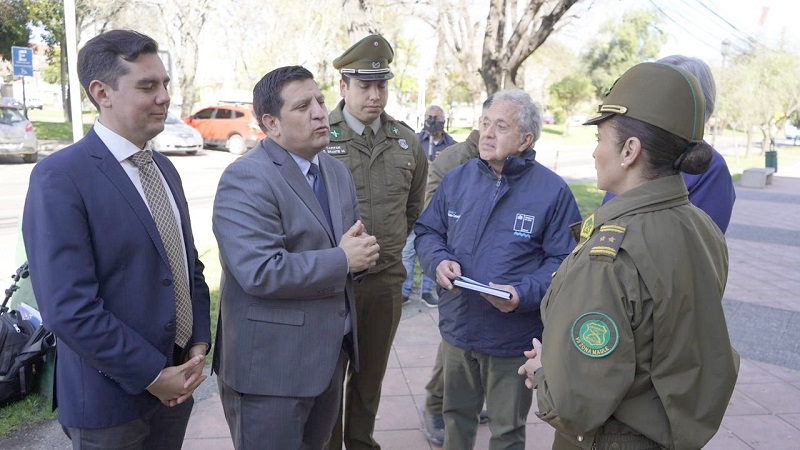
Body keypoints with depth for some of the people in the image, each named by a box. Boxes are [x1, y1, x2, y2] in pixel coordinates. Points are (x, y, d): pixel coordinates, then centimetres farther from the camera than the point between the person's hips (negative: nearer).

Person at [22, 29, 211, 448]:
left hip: (176, 381, 6)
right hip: (111, 395, -6)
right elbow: (68, 308, -21)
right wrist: (152, 375, -16)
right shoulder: (60, 177, -17)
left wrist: (199, 344, -1)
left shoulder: (164, 168, 7)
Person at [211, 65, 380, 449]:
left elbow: (353, 245, 13)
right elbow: (262, 272, -28)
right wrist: (342, 260, -19)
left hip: (332, 355, 8)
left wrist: (361, 251, -12)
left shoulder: (337, 172, 10)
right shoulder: (245, 180, -18)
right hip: (270, 366, -7)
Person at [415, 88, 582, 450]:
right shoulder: (457, 179, 1)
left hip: (513, 338, -3)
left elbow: (564, 260, -12)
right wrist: (439, 261, -13)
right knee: (457, 416, 25)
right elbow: (427, 231, 9)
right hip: (457, 328, 4)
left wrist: (524, 294, -27)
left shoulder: (552, 190, -12)